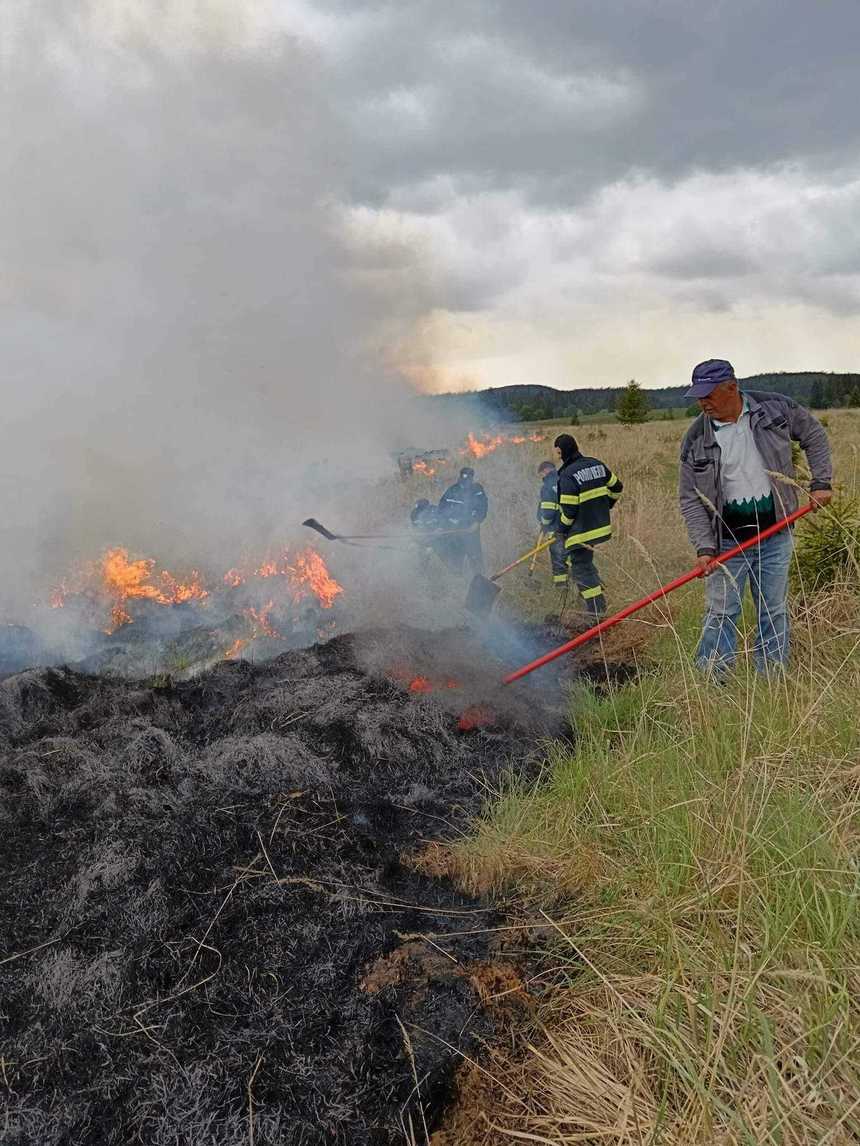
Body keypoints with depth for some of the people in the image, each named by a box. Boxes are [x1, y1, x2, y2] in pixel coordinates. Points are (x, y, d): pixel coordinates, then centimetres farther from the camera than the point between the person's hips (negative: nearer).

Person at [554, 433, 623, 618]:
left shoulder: (568, 475, -19)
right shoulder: (597, 464, 5)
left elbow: (569, 510, -20)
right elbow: (616, 487, 15)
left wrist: (561, 529, -4)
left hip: (581, 531, -8)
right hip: (601, 526, 8)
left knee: (581, 566, 1)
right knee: (584, 560, 24)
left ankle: (596, 608, 3)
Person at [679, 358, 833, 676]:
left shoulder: (776, 408, -4)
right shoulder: (696, 439, -6)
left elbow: (814, 435, 13)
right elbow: (690, 498, -5)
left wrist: (821, 482, 4)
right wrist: (704, 546, -14)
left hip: (775, 535, 1)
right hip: (727, 540, -1)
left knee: (774, 613, 10)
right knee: (721, 614, -1)